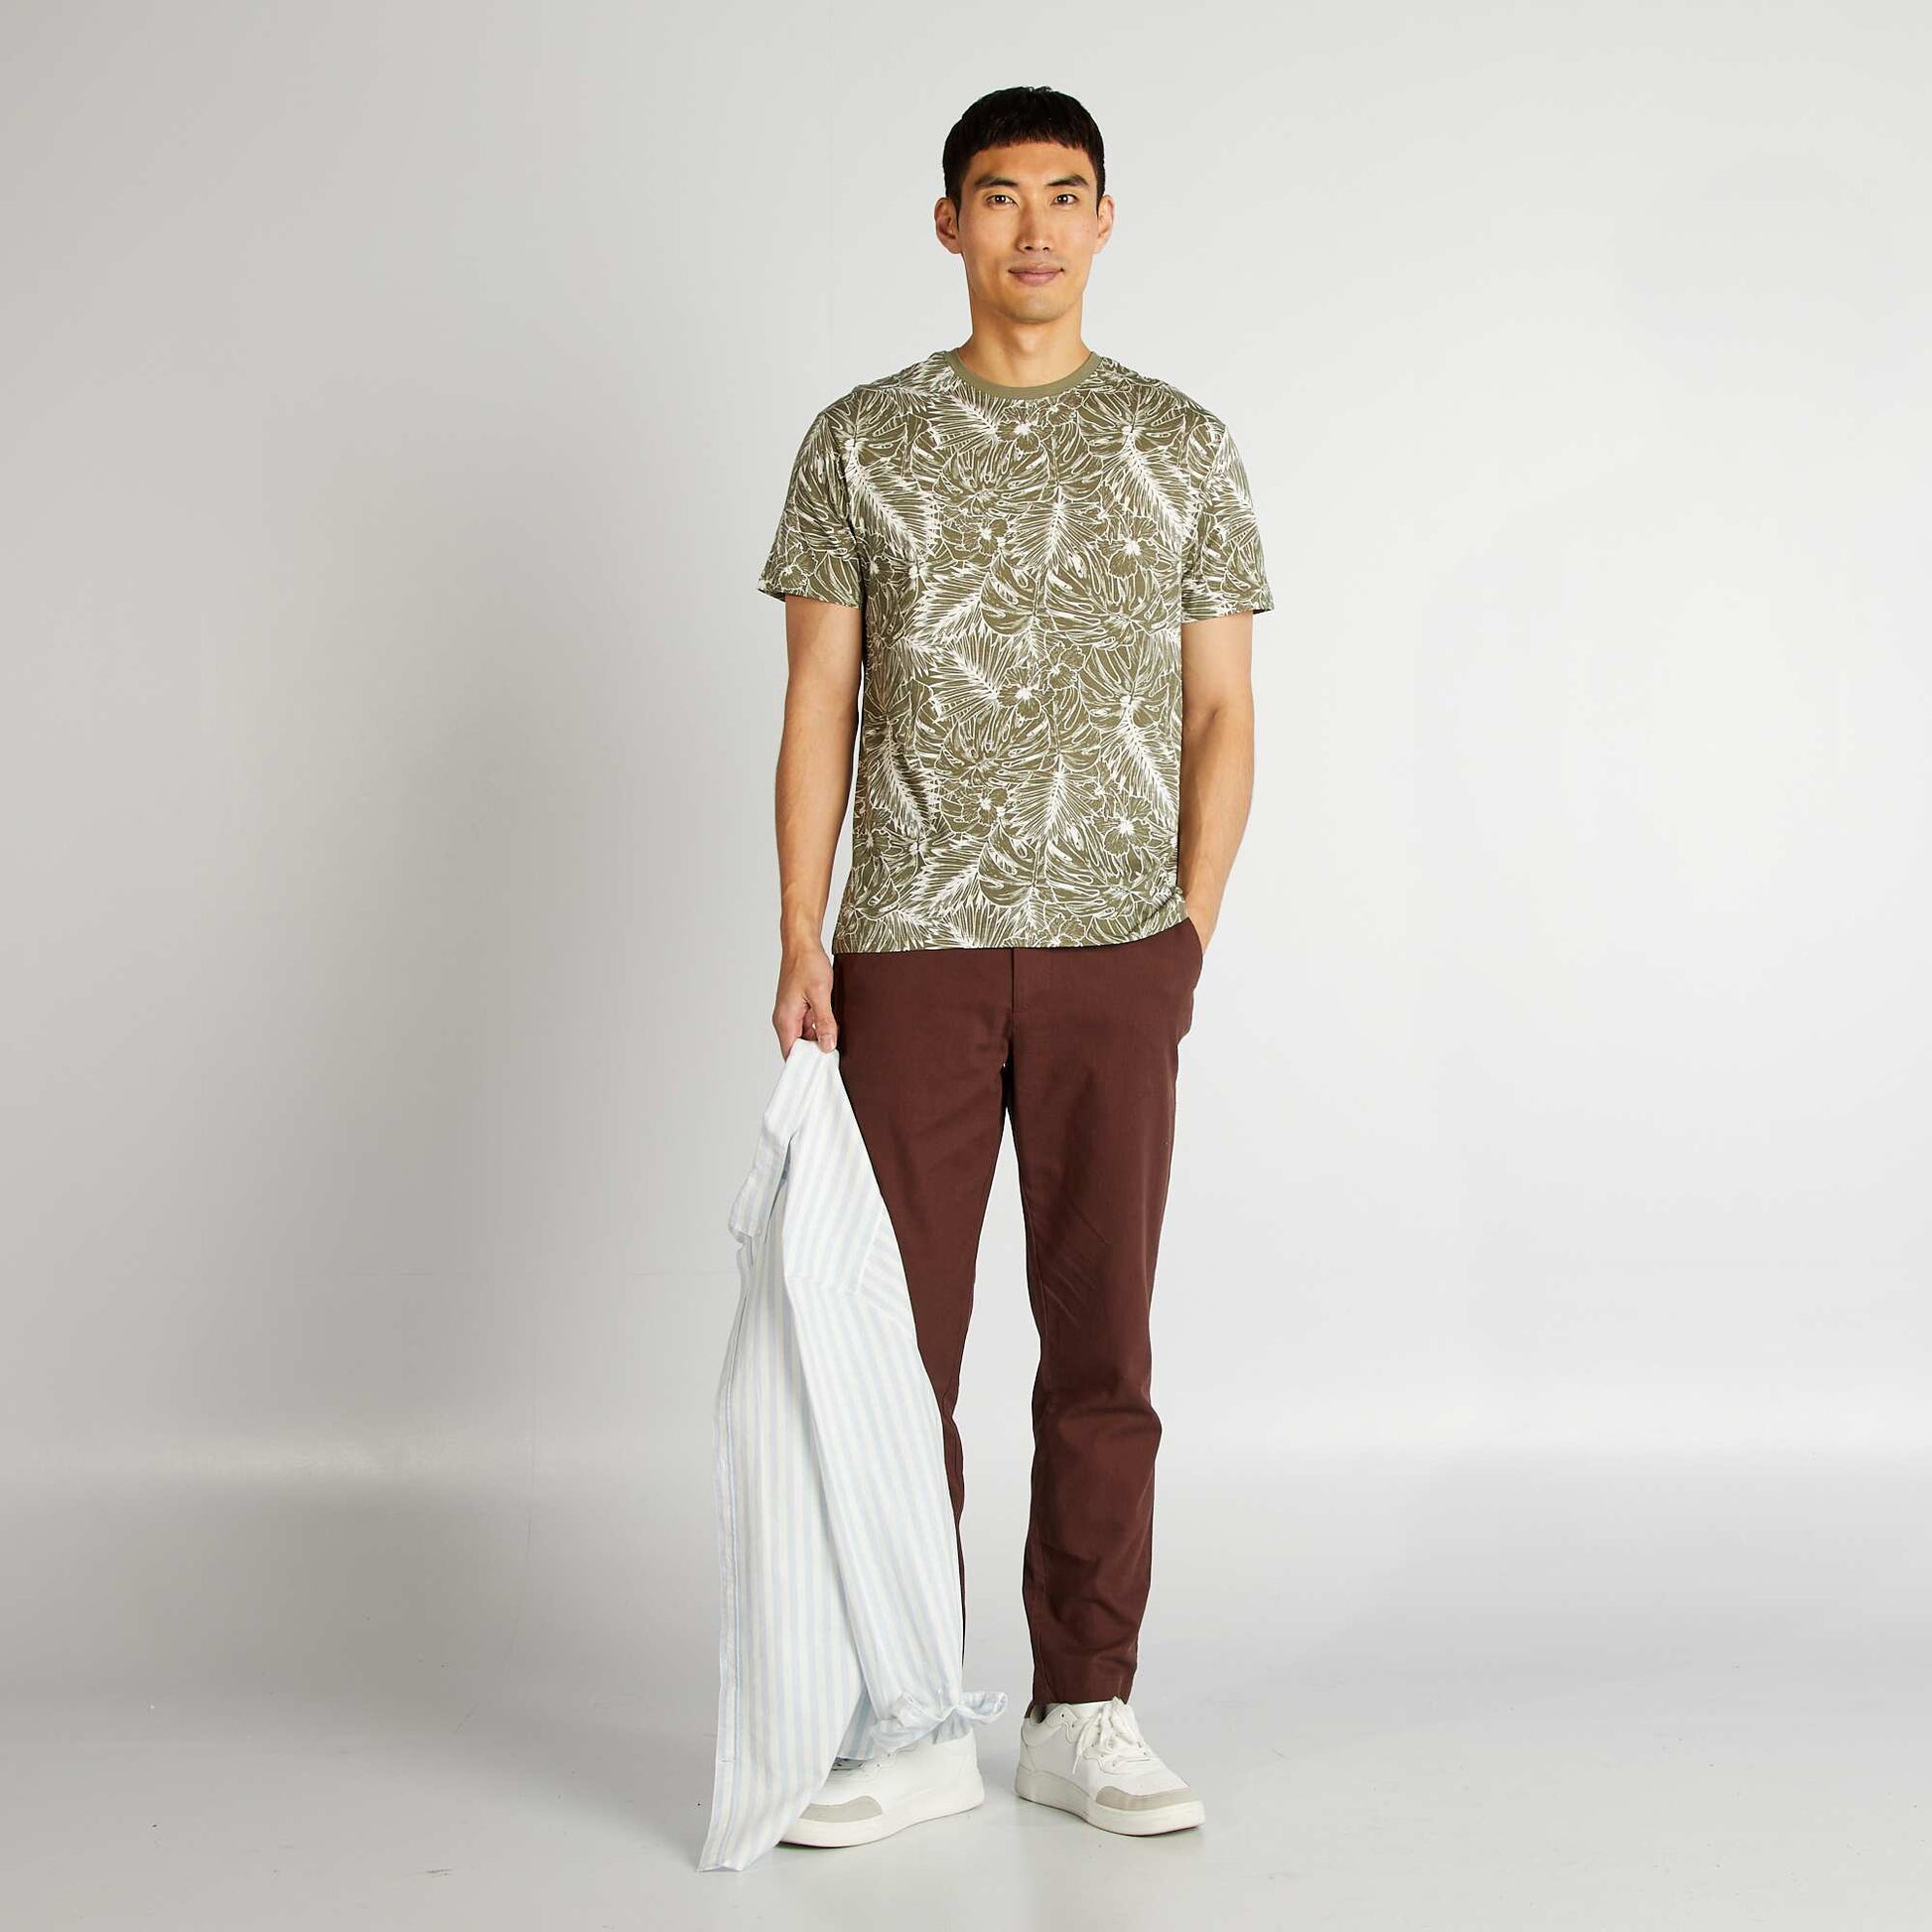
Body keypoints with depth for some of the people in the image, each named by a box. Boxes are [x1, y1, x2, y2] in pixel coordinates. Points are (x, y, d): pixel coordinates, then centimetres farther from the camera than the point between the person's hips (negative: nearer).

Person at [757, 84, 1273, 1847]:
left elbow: (1221, 711, 9)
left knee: (1102, 1344, 5)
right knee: (898, 1342, 1)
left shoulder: (1182, 445, 8)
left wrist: (1193, 932, 0)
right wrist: (801, 942, -3)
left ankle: (1086, 1713, 16)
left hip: (1114, 957, 1)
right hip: (911, 957, 0)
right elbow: (819, 705, 5)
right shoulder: (862, 442, 6)